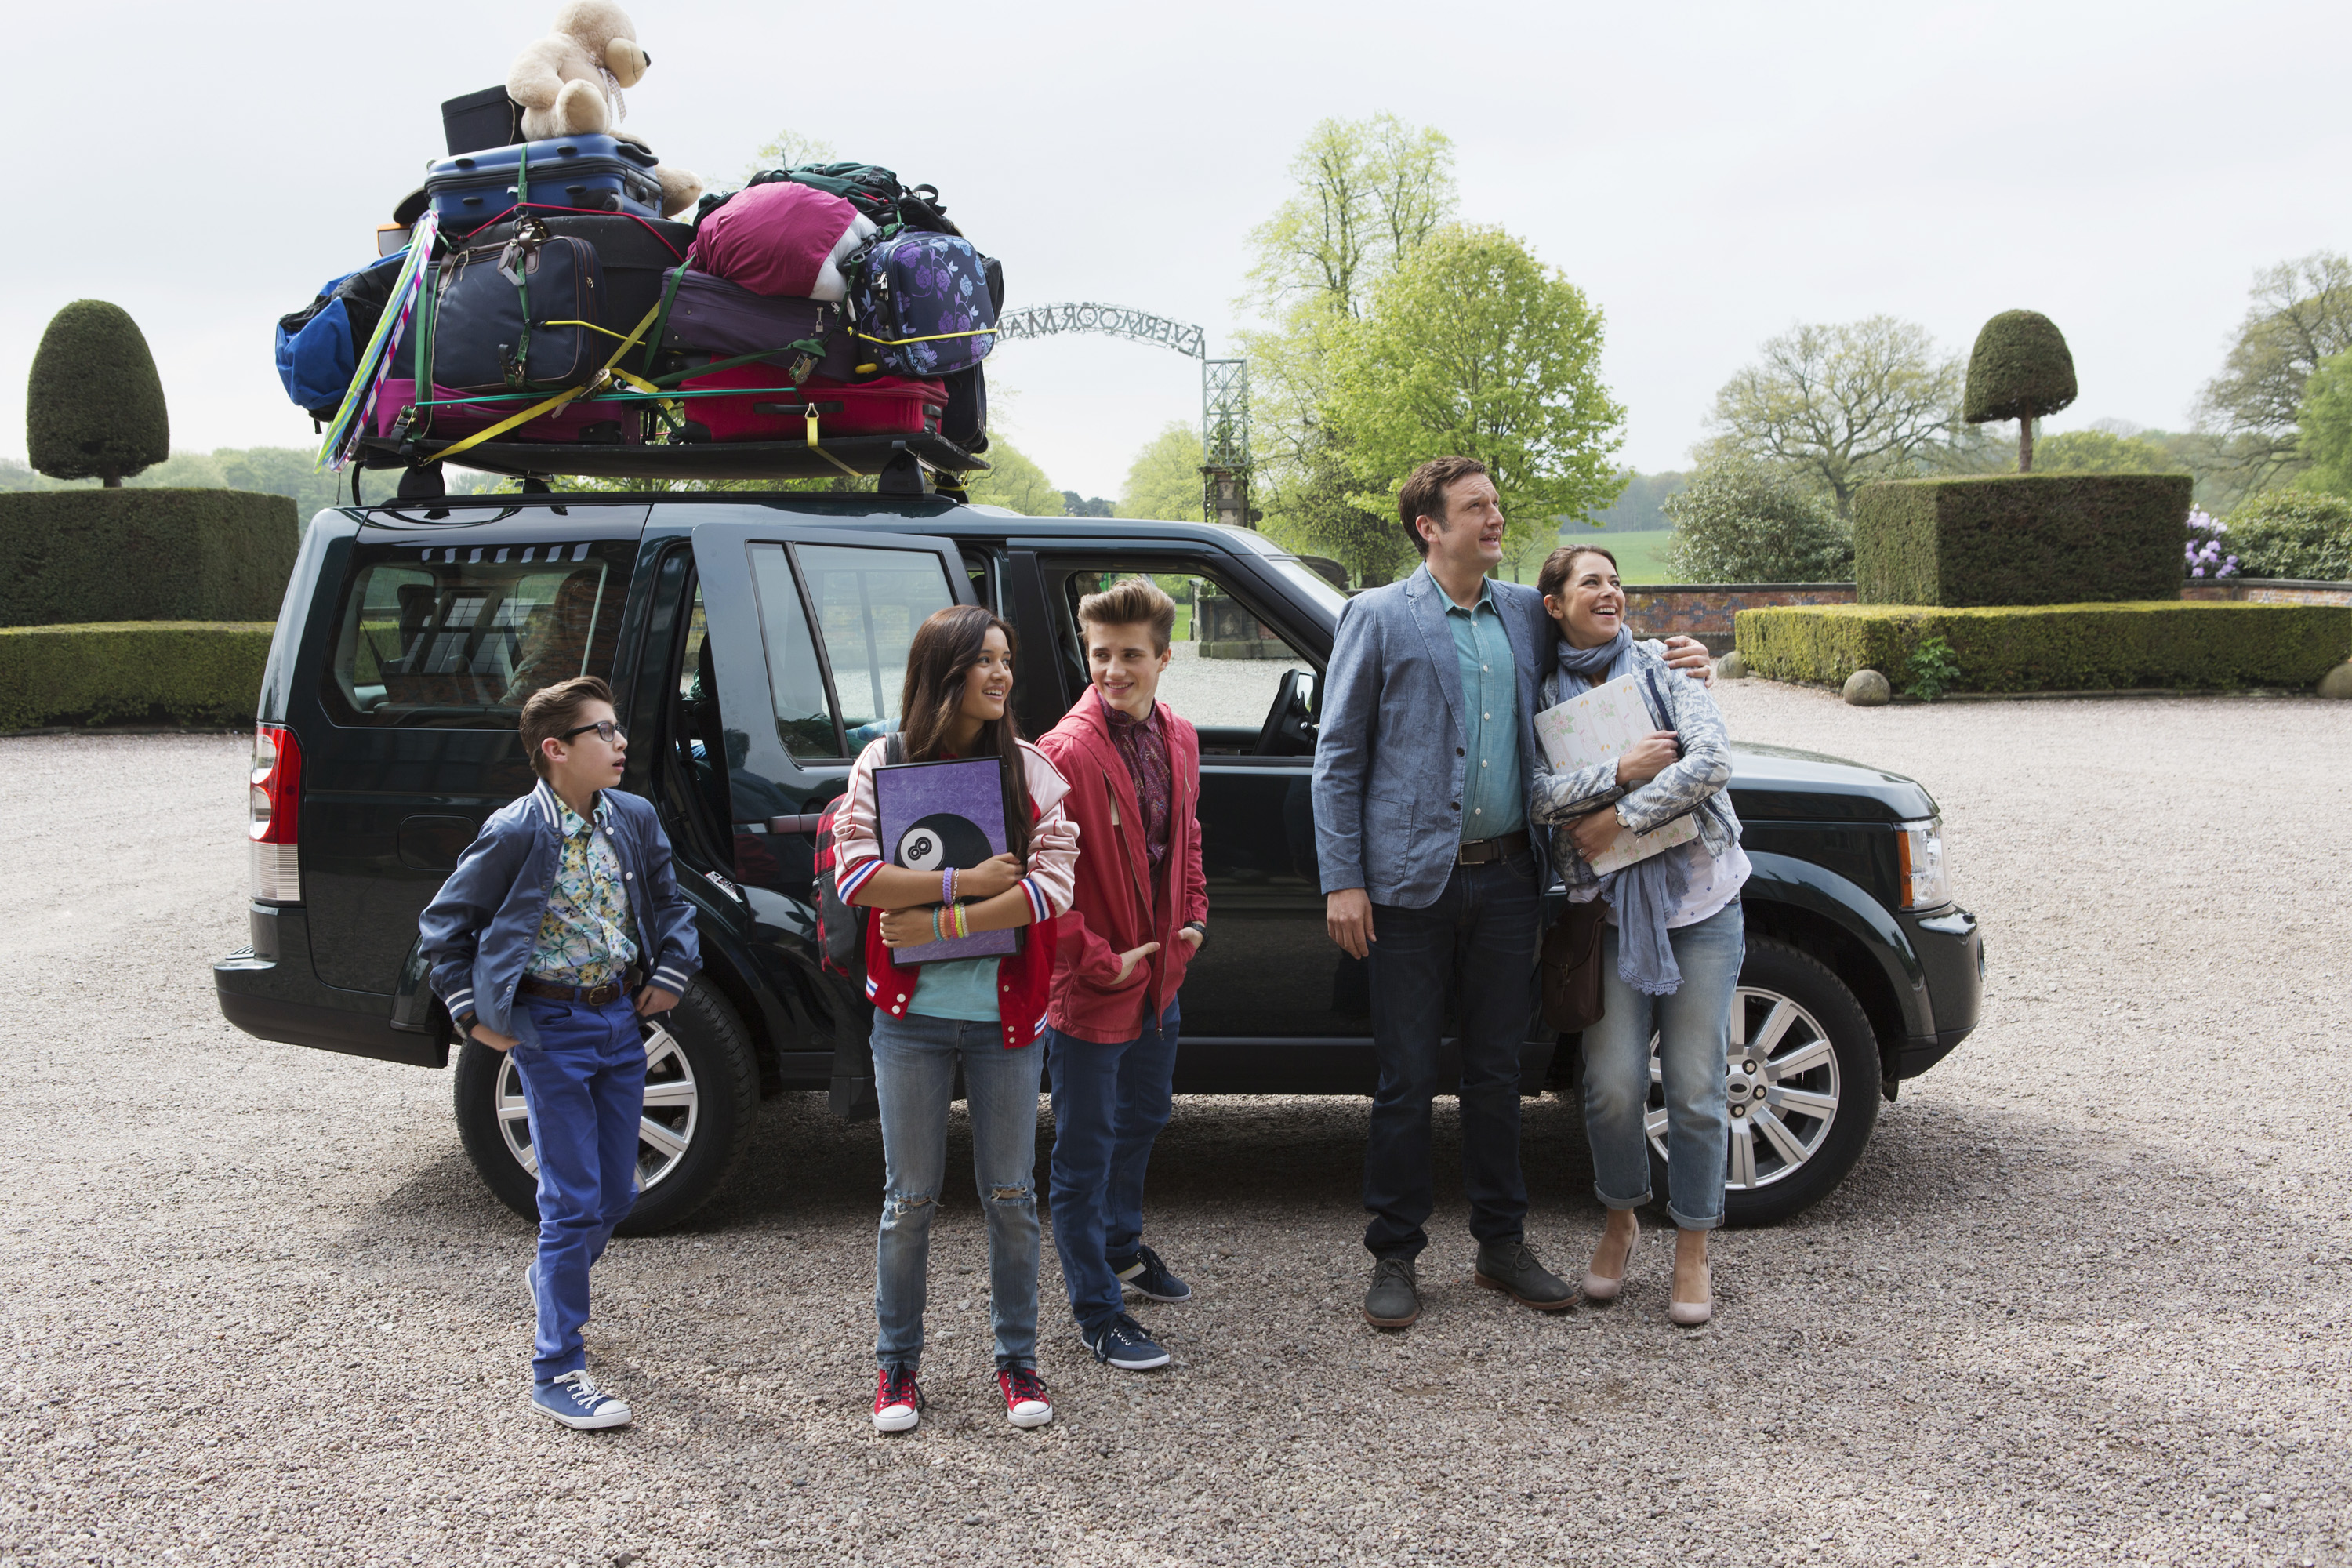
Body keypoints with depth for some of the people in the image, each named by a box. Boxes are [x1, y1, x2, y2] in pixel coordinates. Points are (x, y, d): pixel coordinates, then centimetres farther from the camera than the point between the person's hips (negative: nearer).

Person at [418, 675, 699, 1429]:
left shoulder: (633, 819, 2)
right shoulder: (517, 832, -14)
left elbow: (671, 902, 18)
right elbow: (444, 923, -4)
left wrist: (671, 972, 6)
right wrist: (472, 1013, -6)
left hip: (621, 1021, 6)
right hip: (551, 1031, -6)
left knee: (617, 1195, 14)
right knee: (574, 1203, -5)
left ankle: (553, 1279, 45)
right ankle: (557, 1372, 6)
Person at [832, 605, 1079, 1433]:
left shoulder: (1029, 768, 1)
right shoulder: (884, 762, 0)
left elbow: (1052, 885, -10)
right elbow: (856, 874, -12)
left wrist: (943, 923, -16)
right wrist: (967, 883, -17)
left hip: (1005, 1014, 1)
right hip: (913, 1015, -1)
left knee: (1011, 1193, 8)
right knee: (911, 1197, 8)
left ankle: (1017, 1361, 22)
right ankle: (896, 1364, 22)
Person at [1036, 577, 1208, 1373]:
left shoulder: (1178, 739, 3)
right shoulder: (1066, 752, -21)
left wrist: (1193, 918, 9)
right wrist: (1098, 961, -18)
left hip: (1160, 975, 8)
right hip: (1090, 988, -8)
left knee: (1143, 1118, 25)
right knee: (1086, 1150, 4)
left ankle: (1121, 1244, 48)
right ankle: (1097, 1311, 16)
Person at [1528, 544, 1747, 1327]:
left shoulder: (1664, 668, 3)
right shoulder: (1541, 696, 6)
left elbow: (1711, 760, -11)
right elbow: (1534, 793, -8)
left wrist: (1621, 817, -14)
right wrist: (1621, 771, -19)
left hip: (1697, 897, -1)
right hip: (1609, 905, 1)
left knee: (1695, 1087, 0)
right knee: (1613, 1085, -4)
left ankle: (1693, 1251, 15)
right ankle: (1620, 1223, 22)